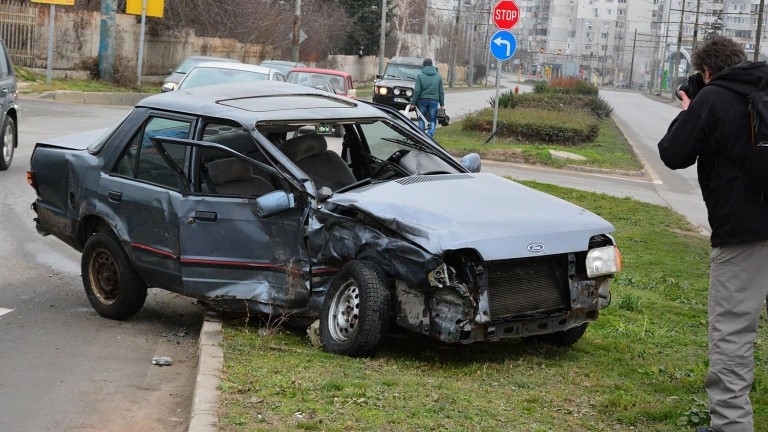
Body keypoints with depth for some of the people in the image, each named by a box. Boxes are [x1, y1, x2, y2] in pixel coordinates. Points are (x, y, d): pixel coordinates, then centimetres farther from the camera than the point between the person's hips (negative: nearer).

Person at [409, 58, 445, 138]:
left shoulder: (420, 76, -4)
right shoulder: (438, 76, 4)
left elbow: (417, 91, -7)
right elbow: (441, 92, 5)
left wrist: (413, 102, -1)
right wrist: (442, 104, 10)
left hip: (423, 100, -1)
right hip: (434, 100, 1)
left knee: (421, 119, 14)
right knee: (433, 120, 5)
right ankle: (430, 135, -13)